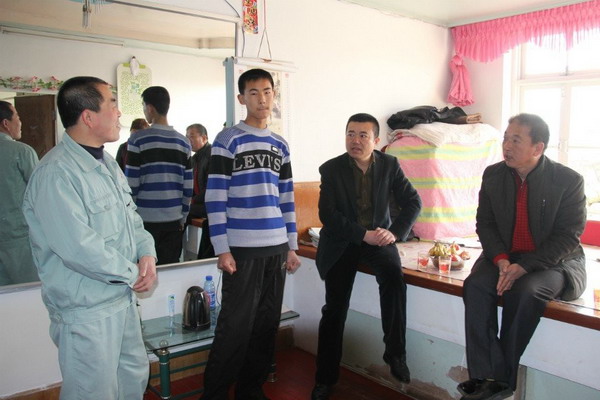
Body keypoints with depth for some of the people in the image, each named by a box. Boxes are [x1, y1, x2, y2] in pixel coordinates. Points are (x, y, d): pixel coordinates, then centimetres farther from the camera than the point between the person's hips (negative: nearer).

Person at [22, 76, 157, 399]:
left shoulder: (107, 163, 10)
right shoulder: (56, 173, -22)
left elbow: (130, 216, 14)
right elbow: (79, 248, -27)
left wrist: (146, 253, -4)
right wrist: (132, 274, -16)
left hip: (124, 299, 9)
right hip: (86, 309, -9)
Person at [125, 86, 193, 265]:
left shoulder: (138, 139, -6)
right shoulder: (183, 142, 6)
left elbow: (131, 184, -7)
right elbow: (188, 187, 5)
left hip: (145, 219, -3)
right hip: (174, 220, 4)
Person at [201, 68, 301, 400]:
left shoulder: (280, 146, 14)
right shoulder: (228, 140, -3)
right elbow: (215, 197, -7)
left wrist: (292, 247, 13)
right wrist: (222, 249, -12)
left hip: (277, 248, 6)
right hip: (242, 249, -5)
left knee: (267, 323, 11)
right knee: (235, 326, -2)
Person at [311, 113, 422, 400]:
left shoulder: (389, 165, -1)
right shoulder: (331, 169, -7)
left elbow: (413, 202, -1)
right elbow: (327, 213, -13)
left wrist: (395, 232, -17)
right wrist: (363, 234, -21)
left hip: (378, 237, 1)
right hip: (341, 242, -1)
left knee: (394, 275, -29)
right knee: (335, 308, -3)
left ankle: (395, 352, -11)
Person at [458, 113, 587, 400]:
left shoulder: (569, 180, -10)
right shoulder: (493, 175, 2)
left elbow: (569, 236, -13)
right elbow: (485, 223, 3)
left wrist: (524, 267, -23)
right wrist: (501, 260, -16)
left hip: (554, 261, -3)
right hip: (503, 257, 4)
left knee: (524, 291, -33)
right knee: (475, 285, -25)